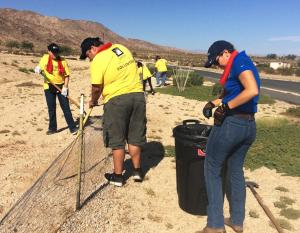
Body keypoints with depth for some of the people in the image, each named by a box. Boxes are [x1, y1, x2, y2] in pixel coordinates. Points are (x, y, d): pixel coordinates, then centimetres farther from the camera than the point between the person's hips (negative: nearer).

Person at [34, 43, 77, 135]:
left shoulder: (63, 61, -3)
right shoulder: (45, 58, 0)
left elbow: (67, 75, -3)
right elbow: (40, 68, 10)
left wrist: (65, 87, -14)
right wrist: (38, 70, -15)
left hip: (61, 87, -1)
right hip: (49, 87, 2)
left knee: (66, 107, -1)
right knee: (51, 109, 9)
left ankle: (72, 127, 5)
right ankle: (52, 128, 22)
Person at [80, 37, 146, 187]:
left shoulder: (98, 61, -10)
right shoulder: (122, 48, 9)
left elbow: (96, 88, -8)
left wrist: (93, 102, 10)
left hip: (116, 100, -6)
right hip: (138, 95, 6)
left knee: (117, 140, 7)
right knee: (135, 136, 15)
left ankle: (118, 176, 16)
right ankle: (137, 171, 24)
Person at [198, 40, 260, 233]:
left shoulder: (240, 61, -12)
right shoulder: (243, 65, 17)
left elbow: (252, 91, -27)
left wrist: (226, 107, -20)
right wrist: (213, 103, 12)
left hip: (230, 124, -9)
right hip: (249, 126, 9)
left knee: (213, 170, 5)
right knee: (236, 171, 19)